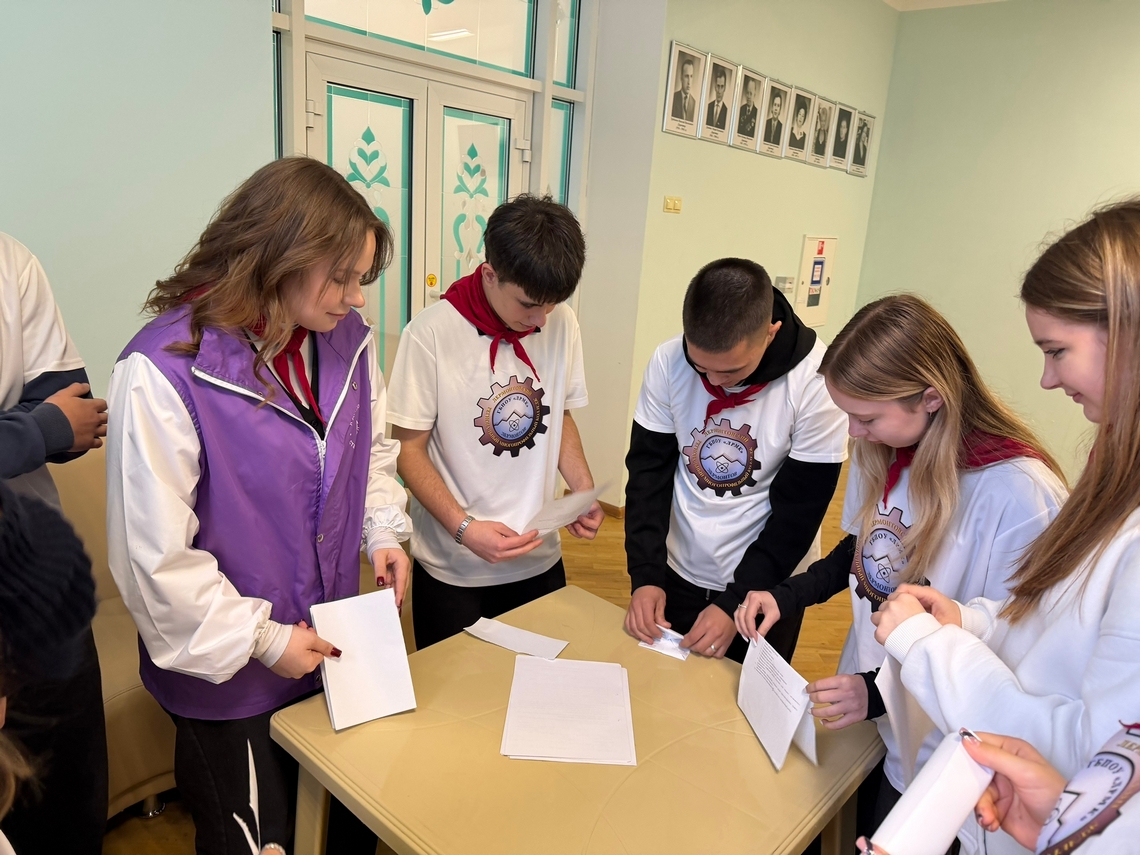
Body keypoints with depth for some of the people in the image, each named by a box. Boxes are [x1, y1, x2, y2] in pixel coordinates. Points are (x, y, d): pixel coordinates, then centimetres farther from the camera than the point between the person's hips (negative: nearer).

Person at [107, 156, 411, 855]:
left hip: (333, 647, 5)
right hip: (231, 673, -5)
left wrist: (384, 532, -4)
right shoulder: (164, 369, -24)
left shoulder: (348, 336, -6)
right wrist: (260, 640, -15)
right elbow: (157, 552, -21)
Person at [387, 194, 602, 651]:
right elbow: (409, 449, -10)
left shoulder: (562, 323, -3)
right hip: (452, 570, -4)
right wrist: (464, 527, -21)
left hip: (540, 560, 4)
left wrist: (584, 489, -5)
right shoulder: (430, 334, -17)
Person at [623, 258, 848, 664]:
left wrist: (735, 602, -16)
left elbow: (798, 514, -16)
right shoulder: (668, 362, -15)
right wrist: (645, 575, -13)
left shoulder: (815, 383, -22)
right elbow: (648, 471, -7)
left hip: (765, 586, -2)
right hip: (678, 575, 3)